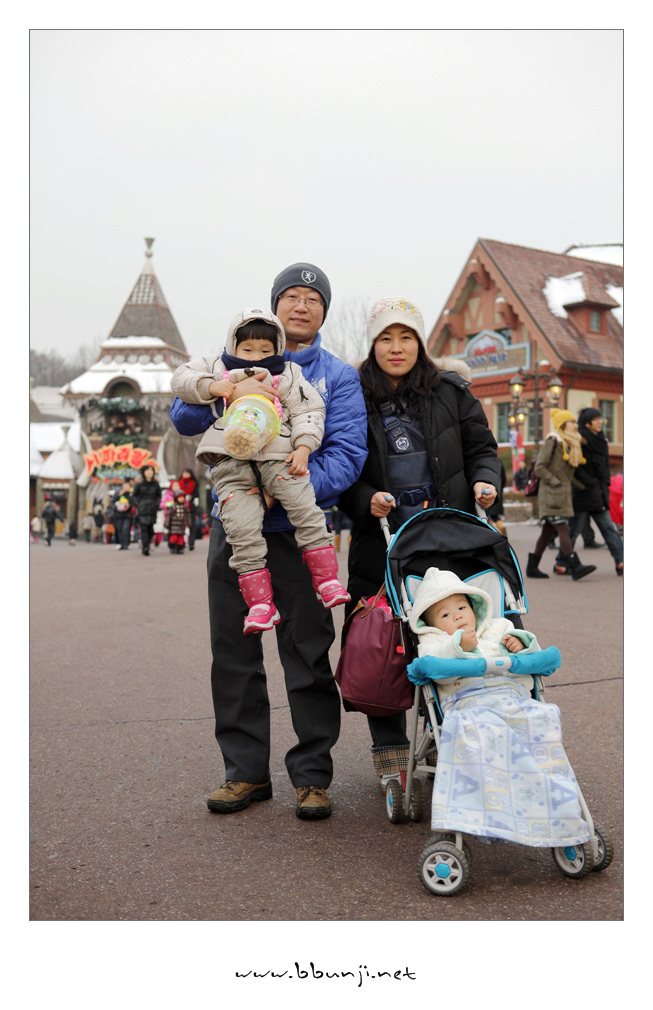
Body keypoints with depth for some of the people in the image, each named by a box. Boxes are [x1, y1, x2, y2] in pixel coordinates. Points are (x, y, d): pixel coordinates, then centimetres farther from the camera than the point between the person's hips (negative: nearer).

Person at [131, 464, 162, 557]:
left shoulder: (156, 484, 5)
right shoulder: (140, 484, -1)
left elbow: (159, 496, 16)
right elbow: (134, 495, 8)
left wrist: (157, 504, 2)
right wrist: (137, 505, -4)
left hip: (152, 510, 2)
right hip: (142, 510, -2)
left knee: (150, 528, 2)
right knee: (144, 529, -9)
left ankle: (145, 544, 23)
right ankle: (145, 549, -11)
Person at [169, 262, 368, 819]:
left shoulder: (338, 375, 6)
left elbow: (346, 454, -6)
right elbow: (184, 417, 4)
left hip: (298, 528, -2)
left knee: (308, 653, 0)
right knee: (234, 651, 7)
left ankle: (313, 775, 13)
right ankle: (246, 769, 19)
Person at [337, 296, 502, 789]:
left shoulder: (451, 391, 9)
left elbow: (481, 448, 14)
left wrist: (485, 481, -6)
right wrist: (366, 501, -12)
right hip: (381, 542, -1)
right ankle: (390, 750, 15)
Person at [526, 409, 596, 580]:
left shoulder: (570, 445, 18)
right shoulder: (552, 442, -9)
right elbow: (539, 468, -14)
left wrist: (581, 485, 12)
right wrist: (556, 483, -16)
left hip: (563, 495, 9)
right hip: (552, 495, -9)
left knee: (548, 531, 10)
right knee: (563, 529, -15)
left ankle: (532, 567, 16)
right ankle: (575, 567, -22)